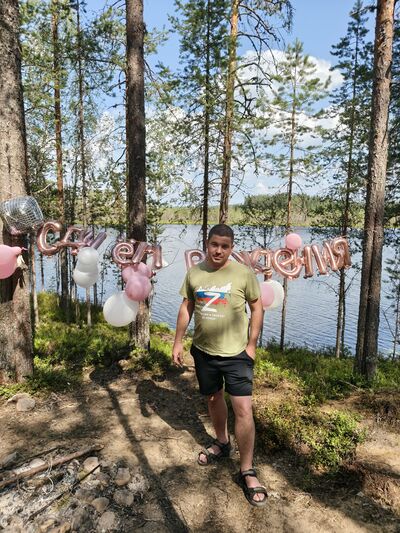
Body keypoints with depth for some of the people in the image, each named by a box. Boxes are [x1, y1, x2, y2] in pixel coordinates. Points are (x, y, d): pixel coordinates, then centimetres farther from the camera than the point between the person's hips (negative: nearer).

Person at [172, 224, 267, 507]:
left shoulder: (244, 273, -10)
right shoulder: (194, 272, -1)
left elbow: (257, 307, -3)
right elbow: (186, 307, 7)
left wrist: (251, 345, -7)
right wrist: (178, 342, 5)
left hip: (236, 353, -3)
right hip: (203, 350, 4)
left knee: (244, 410, -5)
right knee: (214, 398, 21)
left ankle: (247, 471, 12)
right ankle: (222, 443, 46)